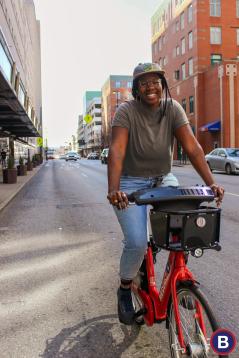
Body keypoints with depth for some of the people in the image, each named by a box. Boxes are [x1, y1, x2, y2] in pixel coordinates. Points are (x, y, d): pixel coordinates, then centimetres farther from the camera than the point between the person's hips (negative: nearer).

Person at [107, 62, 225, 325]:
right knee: (137, 243, -15)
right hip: (131, 182, -3)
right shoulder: (126, 111, -16)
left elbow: (192, 147, -17)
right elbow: (116, 151, -28)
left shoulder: (173, 109, -8)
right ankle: (125, 290, 14)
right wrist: (113, 190, -42)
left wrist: (211, 183, -27)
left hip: (163, 179, 4)